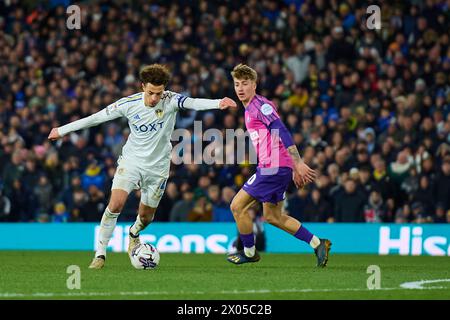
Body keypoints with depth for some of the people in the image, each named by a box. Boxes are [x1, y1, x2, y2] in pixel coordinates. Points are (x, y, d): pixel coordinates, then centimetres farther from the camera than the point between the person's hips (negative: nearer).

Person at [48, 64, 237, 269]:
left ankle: (134, 233, 49)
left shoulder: (170, 100, -15)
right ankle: (100, 253, -9)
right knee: (116, 204, -21)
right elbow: (97, 118, -3)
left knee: (146, 217, 12)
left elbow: (194, 103, -34)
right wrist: (62, 130, 2)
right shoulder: (129, 104, -13)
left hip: (158, 167, 1)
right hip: (131, 160, -1)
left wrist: (218, 103, -54)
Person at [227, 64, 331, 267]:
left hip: (273, 167, -10)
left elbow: (282, 133, -20)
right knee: (272, 216, 16)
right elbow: (279, 136, 25)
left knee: (238, 206, -2)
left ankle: (249, 252, 13)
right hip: (274, 168, 10)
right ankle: (317, 244, 16)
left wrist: (298, 164, -26)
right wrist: (295, 169, 24)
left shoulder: (261, 105, -11)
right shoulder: (250, 109, 19)